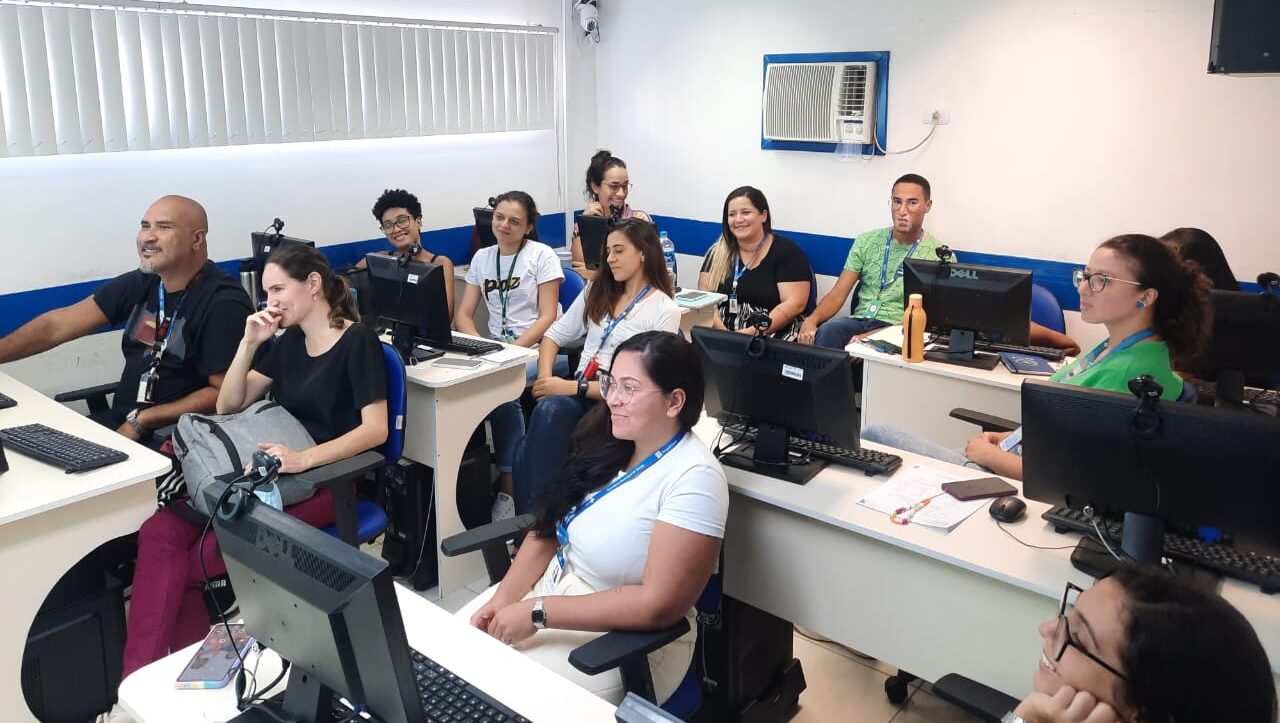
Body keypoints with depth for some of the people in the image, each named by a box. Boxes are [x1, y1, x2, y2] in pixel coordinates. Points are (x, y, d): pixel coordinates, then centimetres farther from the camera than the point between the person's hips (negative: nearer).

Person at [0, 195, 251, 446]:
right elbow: (56, 326, 6)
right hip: (119, 421, 7)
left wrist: (141, 422, -17)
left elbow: (224, 394, -17)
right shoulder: (140, 284, 7)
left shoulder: (224, 304, -15)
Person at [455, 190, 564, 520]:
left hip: (536, 347, -4)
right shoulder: (482, 257, 14)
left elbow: (547, 318, -8)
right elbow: (463, 314, 10)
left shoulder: (542, 255, -2)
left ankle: (508, 484, -22)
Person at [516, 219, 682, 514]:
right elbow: (555, 335, 18)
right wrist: (545, 378, -4)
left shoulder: (665, 310, -2)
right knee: (549, 410, -32)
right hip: (576, 394, 5)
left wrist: (573, 387, -16)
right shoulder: (598, 290, 17)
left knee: (550, 410, -34)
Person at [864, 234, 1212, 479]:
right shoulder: (1114, 348, 7)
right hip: (1009, 460, 9)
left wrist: (987, 453, -12)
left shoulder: (1131, 371, -23)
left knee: (874, 436, -6)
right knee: (876, 435, 9)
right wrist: (1009, 437, 7)